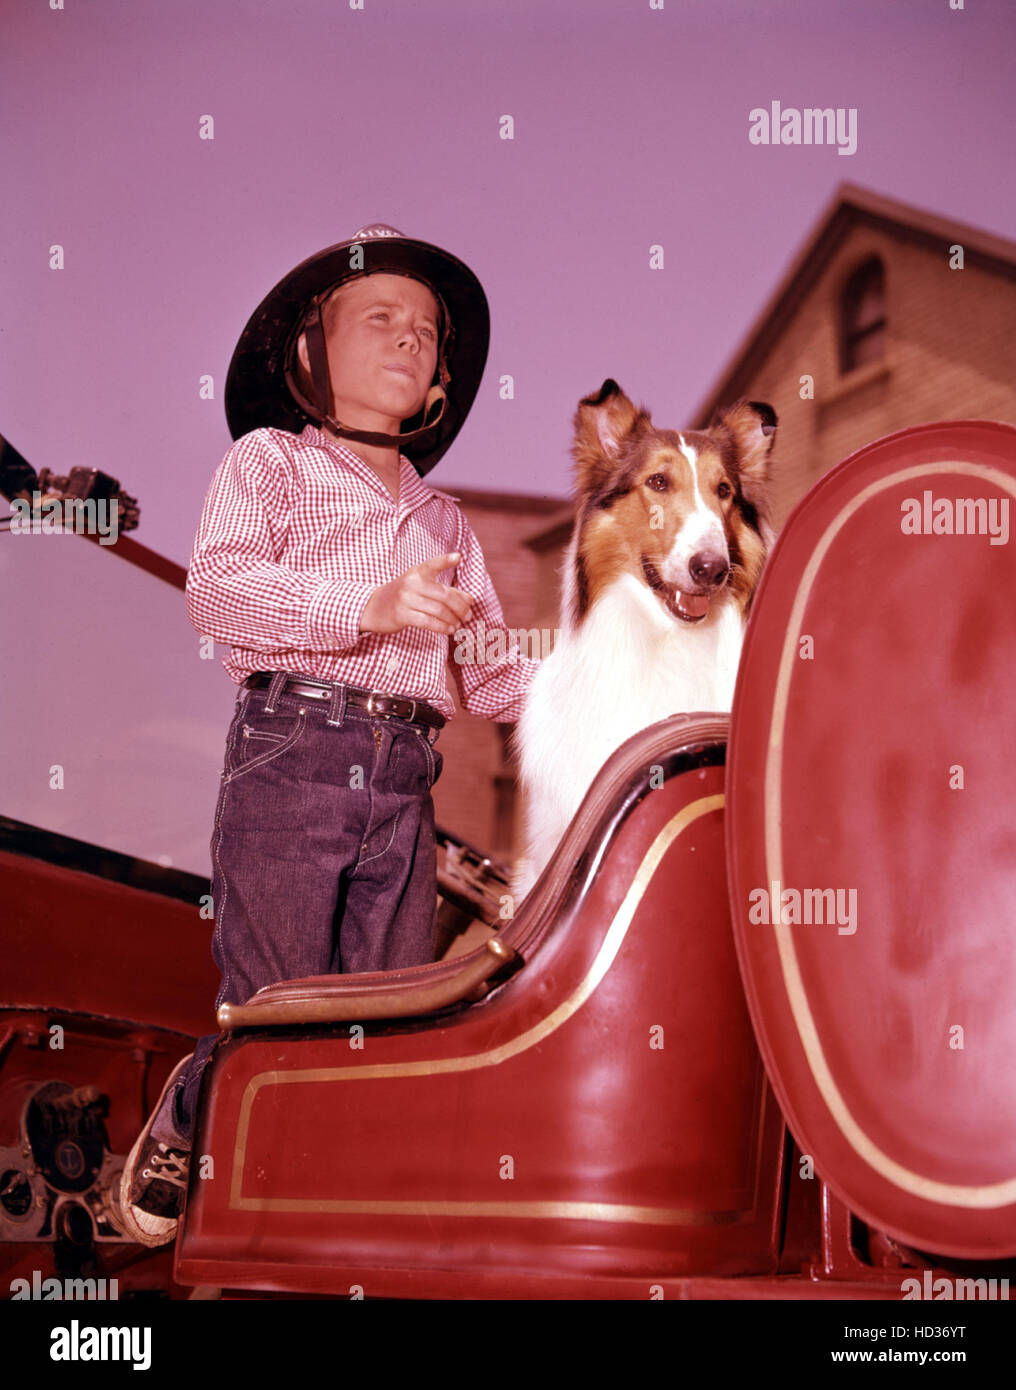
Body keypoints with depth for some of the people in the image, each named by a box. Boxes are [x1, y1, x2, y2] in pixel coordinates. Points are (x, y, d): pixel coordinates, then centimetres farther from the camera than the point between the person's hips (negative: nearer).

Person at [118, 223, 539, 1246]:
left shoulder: (442, 519, 27)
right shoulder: (269, 462, 10)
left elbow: (493, 677, 22)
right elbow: (216, 589, -8)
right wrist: (370, 604, -19)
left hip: (403, 778, 5)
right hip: (292, 754, -5)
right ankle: (181, 1129, 26)